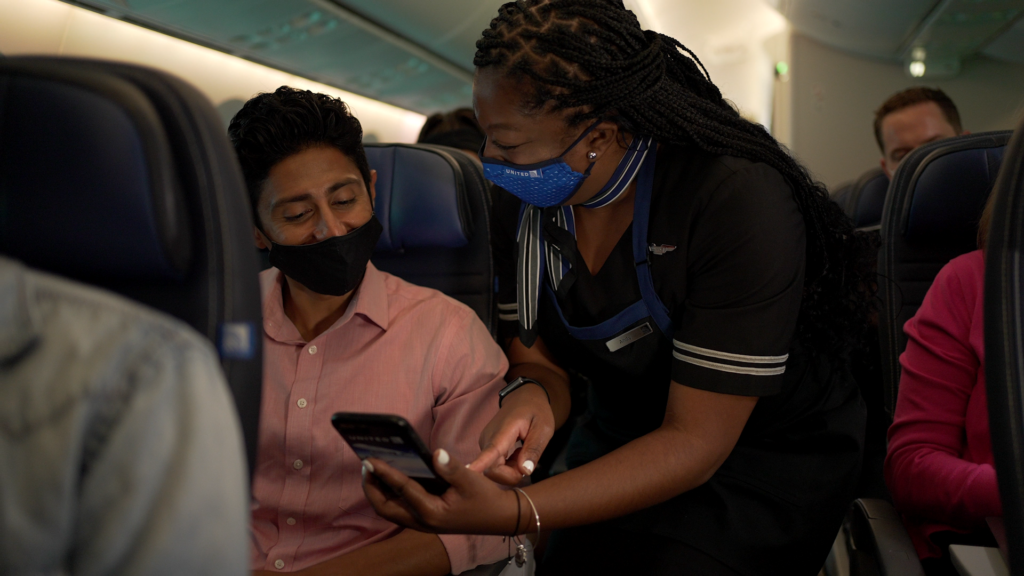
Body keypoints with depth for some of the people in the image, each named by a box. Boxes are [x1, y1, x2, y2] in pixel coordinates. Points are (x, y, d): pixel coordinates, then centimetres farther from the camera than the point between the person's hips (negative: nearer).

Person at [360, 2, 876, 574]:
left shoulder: (739, 199, -27)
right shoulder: (523, 202, -8)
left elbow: (695, 440, -27)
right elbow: (540, 360, 0)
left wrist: (515, 514, -38)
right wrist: (531, 394, -26)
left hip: (770, 460, -4)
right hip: (626, 438, 5)